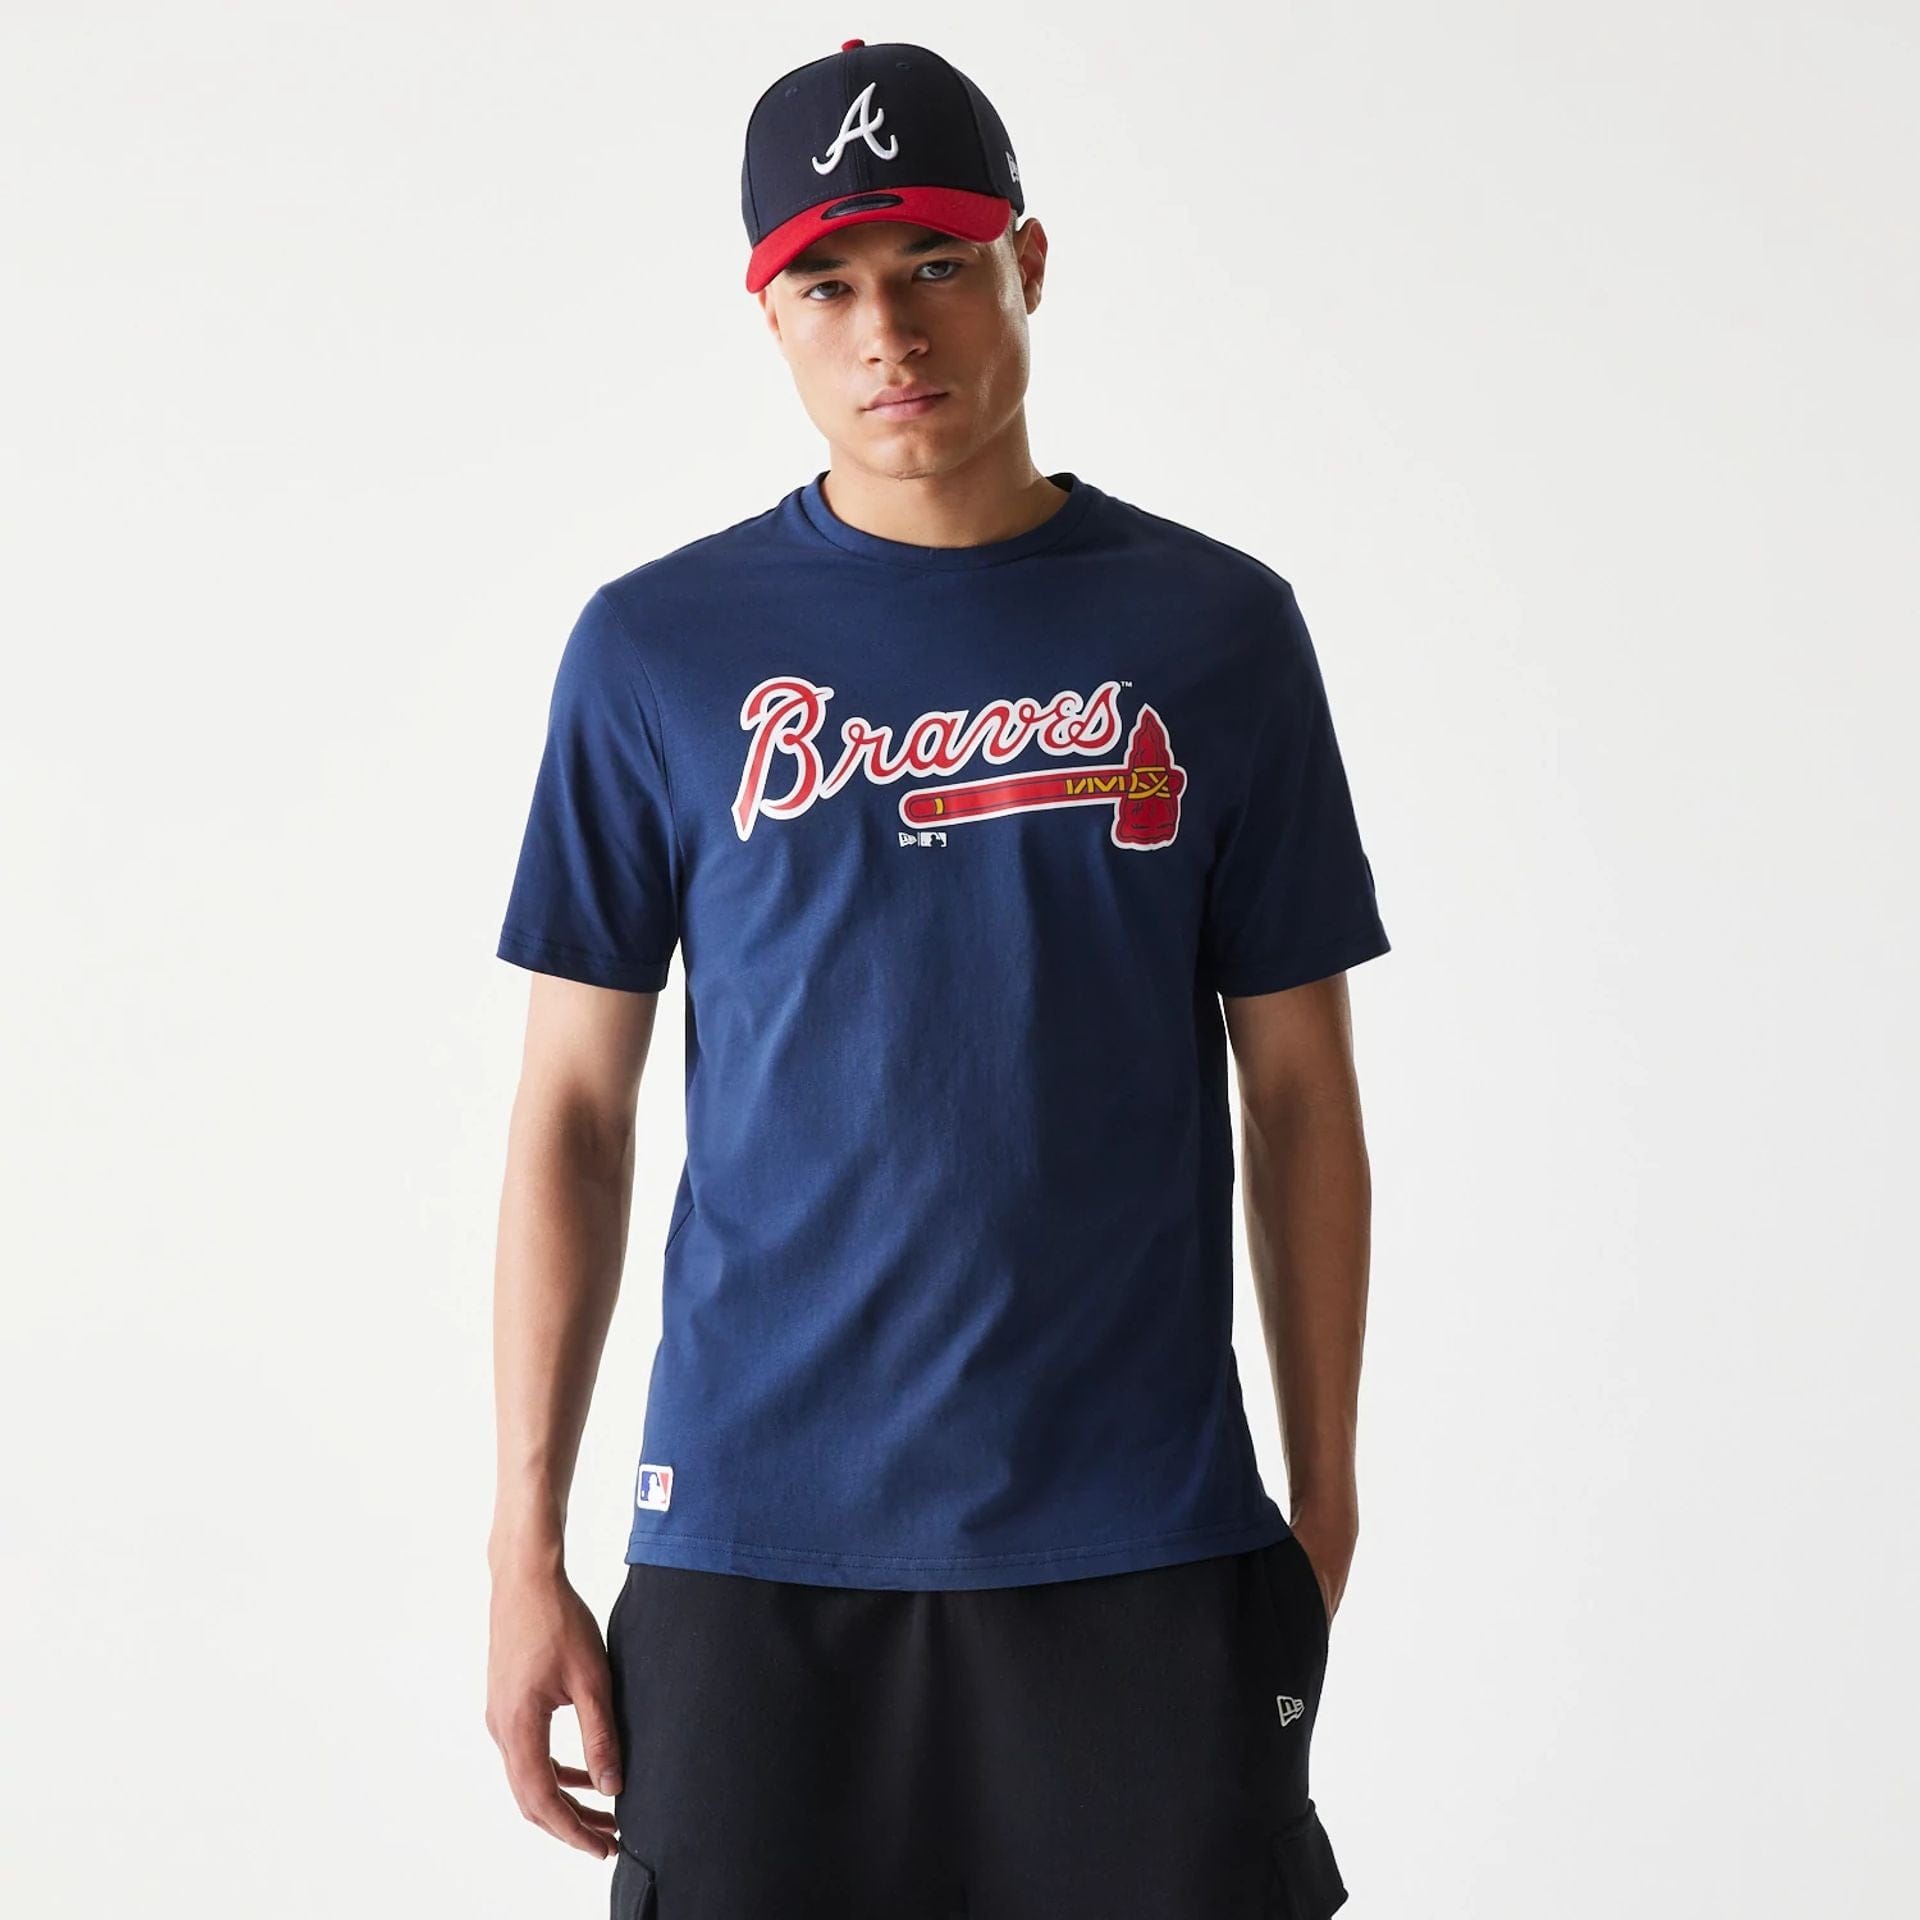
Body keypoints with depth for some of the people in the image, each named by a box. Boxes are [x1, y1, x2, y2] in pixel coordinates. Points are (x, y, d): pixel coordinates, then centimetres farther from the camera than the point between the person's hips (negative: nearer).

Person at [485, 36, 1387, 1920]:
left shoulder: (1213, 629, 3)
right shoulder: (659, 648, 2)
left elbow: (1299, 1091, 5)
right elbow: (574, 1111, 3)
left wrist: (1322, 1502, 4)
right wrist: (526, 1546, 0)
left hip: (1141, 1546, 0)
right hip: (756, 1542, 0)